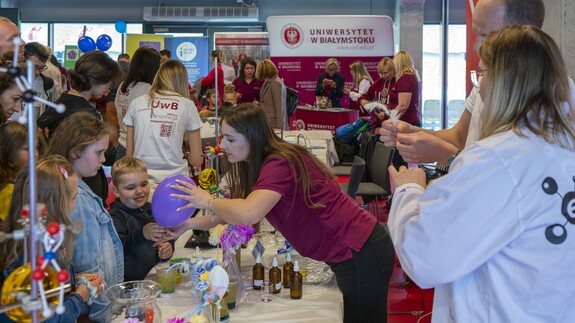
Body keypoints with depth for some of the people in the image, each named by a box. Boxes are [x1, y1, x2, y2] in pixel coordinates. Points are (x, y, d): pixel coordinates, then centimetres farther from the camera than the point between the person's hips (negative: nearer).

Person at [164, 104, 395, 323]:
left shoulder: (280, 165, -22)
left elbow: (247, 214, -36)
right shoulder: (260, 166, 9)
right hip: (351, 253, 9)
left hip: (361, 256, -9)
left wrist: (208, 201, -18)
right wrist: (191, 224, 7)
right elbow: (235, 213, 15)